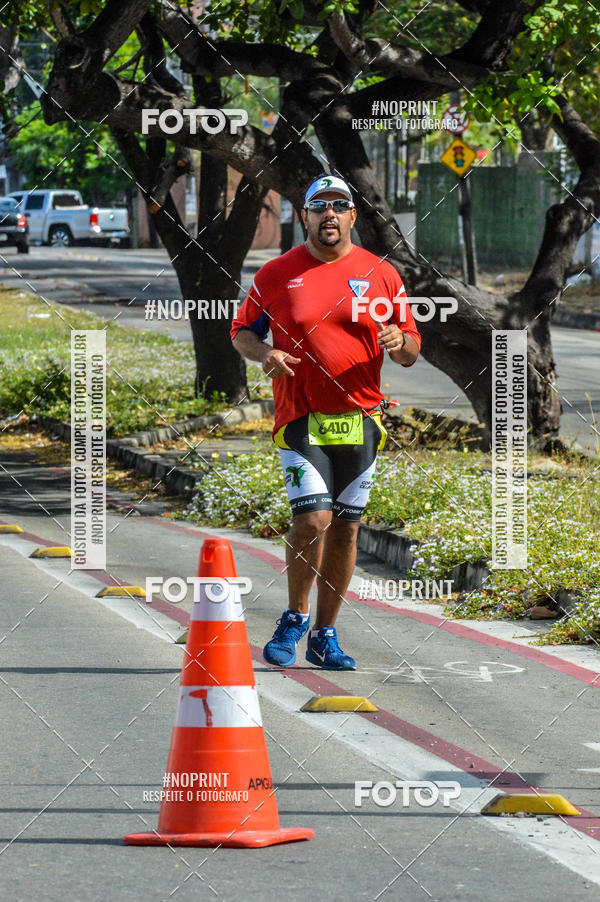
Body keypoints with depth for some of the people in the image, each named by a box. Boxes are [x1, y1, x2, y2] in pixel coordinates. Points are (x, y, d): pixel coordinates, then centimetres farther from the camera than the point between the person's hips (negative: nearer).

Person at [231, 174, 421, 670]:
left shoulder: (381, 274, 6)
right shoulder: (276, 274, 3)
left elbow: (411, 353, 9)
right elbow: (243, 331, 12)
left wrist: (398, 342, -15)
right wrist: (265, 354, -10)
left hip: (360, 420, 2)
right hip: (301, 419, -2)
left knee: (346, 527, 5)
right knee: (313, 518, -16)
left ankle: (325, 635, 17)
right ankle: (295, 618, 7)